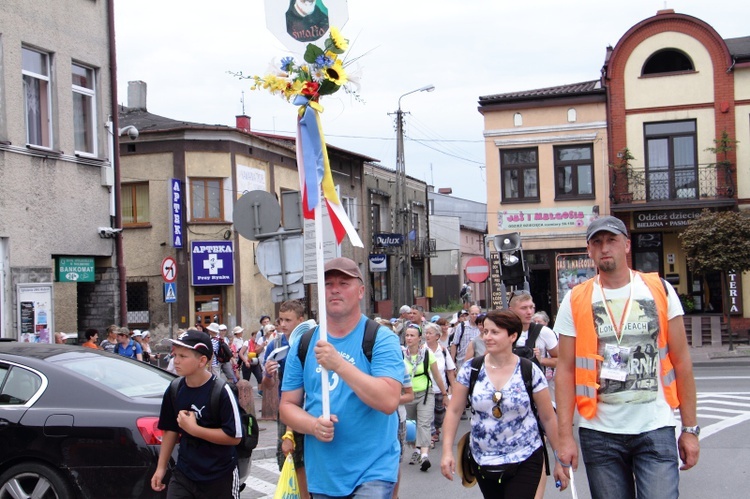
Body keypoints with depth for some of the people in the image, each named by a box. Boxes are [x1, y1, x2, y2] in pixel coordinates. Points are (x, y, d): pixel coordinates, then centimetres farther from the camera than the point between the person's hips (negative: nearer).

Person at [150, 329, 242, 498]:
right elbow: (170, 430, 12)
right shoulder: (174, 390, 1)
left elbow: (234, 436, -19)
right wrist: (161, 468, 12)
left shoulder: (221, 392, -17)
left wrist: (194, 429, -20)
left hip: (219, 478, -4)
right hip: (183, 474, 4)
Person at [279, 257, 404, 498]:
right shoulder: (304, 344, 6)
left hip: (372, 472, -4)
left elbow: (389, 401, -20)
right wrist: (313, 425, -13)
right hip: (321, 475, 4)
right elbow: (288, 405, 8)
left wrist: (339, 364, -26)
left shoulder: (381, 339, -7)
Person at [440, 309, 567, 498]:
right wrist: (447, 451, -7)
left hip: (524, 460, -2)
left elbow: (548, 418, 0)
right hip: (482, 461, 2)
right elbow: (454, 411, 2)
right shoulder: (470, 370, -3)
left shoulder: (530, 371, -7)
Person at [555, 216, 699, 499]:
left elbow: (681, 361, 3)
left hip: (656, 430, -1)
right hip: (600, 433, 1)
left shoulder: (659, 291, 2)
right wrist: (565, 436, -5)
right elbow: (565, 370, 1)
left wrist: (690, 428, 1)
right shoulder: (575, 302, 2)